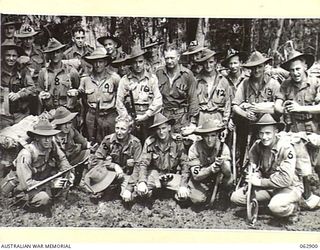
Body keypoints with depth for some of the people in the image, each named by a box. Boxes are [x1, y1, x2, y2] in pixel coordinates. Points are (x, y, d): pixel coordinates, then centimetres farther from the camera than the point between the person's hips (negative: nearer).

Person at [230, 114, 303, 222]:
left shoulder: (286, 148, -22)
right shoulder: (257, 146, -6)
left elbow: (286, 179, -28)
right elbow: (253, 167, 5)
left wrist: (260, 182, -25)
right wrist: (254, 176, -18)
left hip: (289, 187, -5)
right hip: (266, 186, 6)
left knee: (276, 206, -38)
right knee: (235, 197, -10)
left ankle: (292, 208, -2)